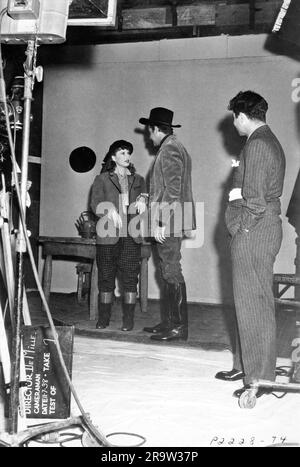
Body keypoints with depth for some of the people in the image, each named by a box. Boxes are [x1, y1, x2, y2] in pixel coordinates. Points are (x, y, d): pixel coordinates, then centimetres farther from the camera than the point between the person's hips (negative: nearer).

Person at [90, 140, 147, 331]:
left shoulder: (138, 180, 18)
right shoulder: (102, 179, 9)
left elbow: (146, 194, 12)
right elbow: (95, 204, -1)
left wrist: (143, 199, -12)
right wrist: (110, 211, -20)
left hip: (132, 236, 2)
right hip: (108, 235, -1)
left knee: (130, 278, -1)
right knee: (106, 277, 2)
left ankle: (129, 320, 5)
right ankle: (103, 319, 12)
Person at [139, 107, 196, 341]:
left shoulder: (169, 149, -11)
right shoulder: (173, 147, 20)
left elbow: (172, 190, -19)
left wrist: (162, 223, -21)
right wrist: (150, 199, 26)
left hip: (169, 223, -10)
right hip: (171, 223, 10)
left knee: (172, 272, -7)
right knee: (169, 271, 12)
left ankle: (179, 326, -2)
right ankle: (168, 322, 19)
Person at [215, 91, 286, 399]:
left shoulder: (257, 144, -14)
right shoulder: (269, 141, 18)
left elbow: (254, 198, -19)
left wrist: (243, 228, -12)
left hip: (253, 232, -10)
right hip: (265, 228, 10)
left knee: (253, 305, -5)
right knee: (248, 303, 16)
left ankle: (259, 378, 3)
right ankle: (244, 366, 27)